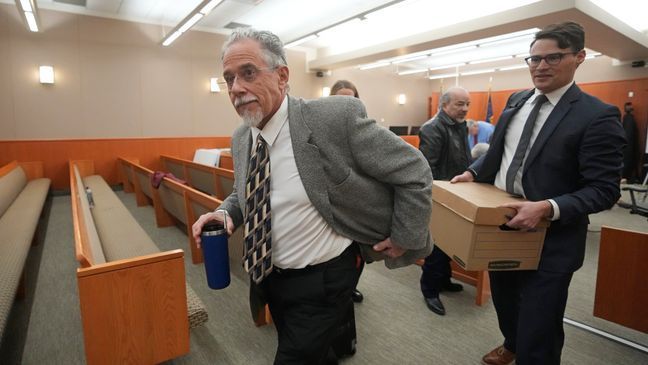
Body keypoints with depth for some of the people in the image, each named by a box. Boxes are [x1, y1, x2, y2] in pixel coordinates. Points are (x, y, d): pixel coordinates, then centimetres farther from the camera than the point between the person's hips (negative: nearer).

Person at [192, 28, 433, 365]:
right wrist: (227, 212, -6)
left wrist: (404, 238, -10)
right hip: (268, 276, 7)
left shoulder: (336, 117, -23)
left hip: (322, 281, -6)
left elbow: (413, 171, -15)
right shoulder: (240, 138, -1)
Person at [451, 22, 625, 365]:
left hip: (550, 239, -6)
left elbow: (604, 189, -17)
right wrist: (473, 172, -1)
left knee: (538, 330, 5)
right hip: (500, 224, 7)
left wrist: (548, 208, -31)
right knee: (503, 300, 28)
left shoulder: (598, 116, -15)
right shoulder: (517, 101, 5)